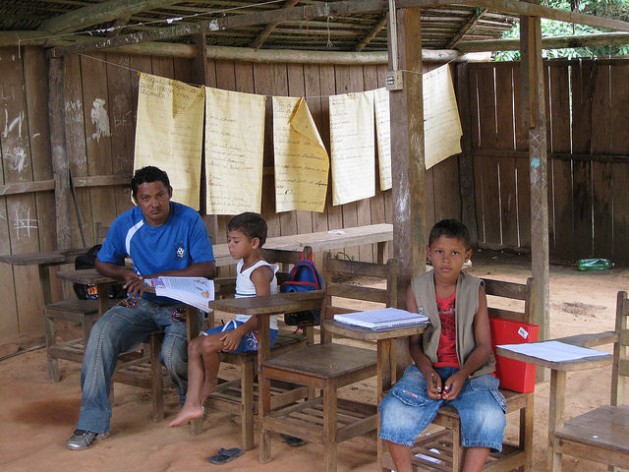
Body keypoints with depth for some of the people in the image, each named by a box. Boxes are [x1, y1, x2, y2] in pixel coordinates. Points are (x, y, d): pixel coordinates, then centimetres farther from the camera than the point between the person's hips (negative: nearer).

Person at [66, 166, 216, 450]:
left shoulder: (189, 220, -10)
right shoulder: (125, 224, -1)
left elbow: (207, 268, -14)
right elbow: (103, 263, 14)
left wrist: (156, 277, -21)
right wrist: (126, 274, -9)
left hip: (181, 306, -3)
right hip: (140, 304, 3)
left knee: (173, 355, -30)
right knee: (101, 333, -24)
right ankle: (93, 421, -16)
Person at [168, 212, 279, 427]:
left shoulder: (260, 272, -16)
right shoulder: (241, 265, 13)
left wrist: (240, 332, -36)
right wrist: (235, 328, 10)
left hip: (260, 330, -10)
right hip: (241, 324, 10)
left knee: (208, 343, -27)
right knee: (194, 345, 1)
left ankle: (210, 382, 4)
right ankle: (192, 405, -3)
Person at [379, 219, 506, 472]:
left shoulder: (475, 290, 0)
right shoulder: (416, 288, 3)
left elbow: (483, 345, -1)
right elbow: (414, 342, 3)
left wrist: (462, 375, -18)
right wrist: (429, 374, -15)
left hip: (470, 371, -1)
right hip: (428, 369, 1)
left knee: (489, 417, -31)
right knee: (393, 411, -26)